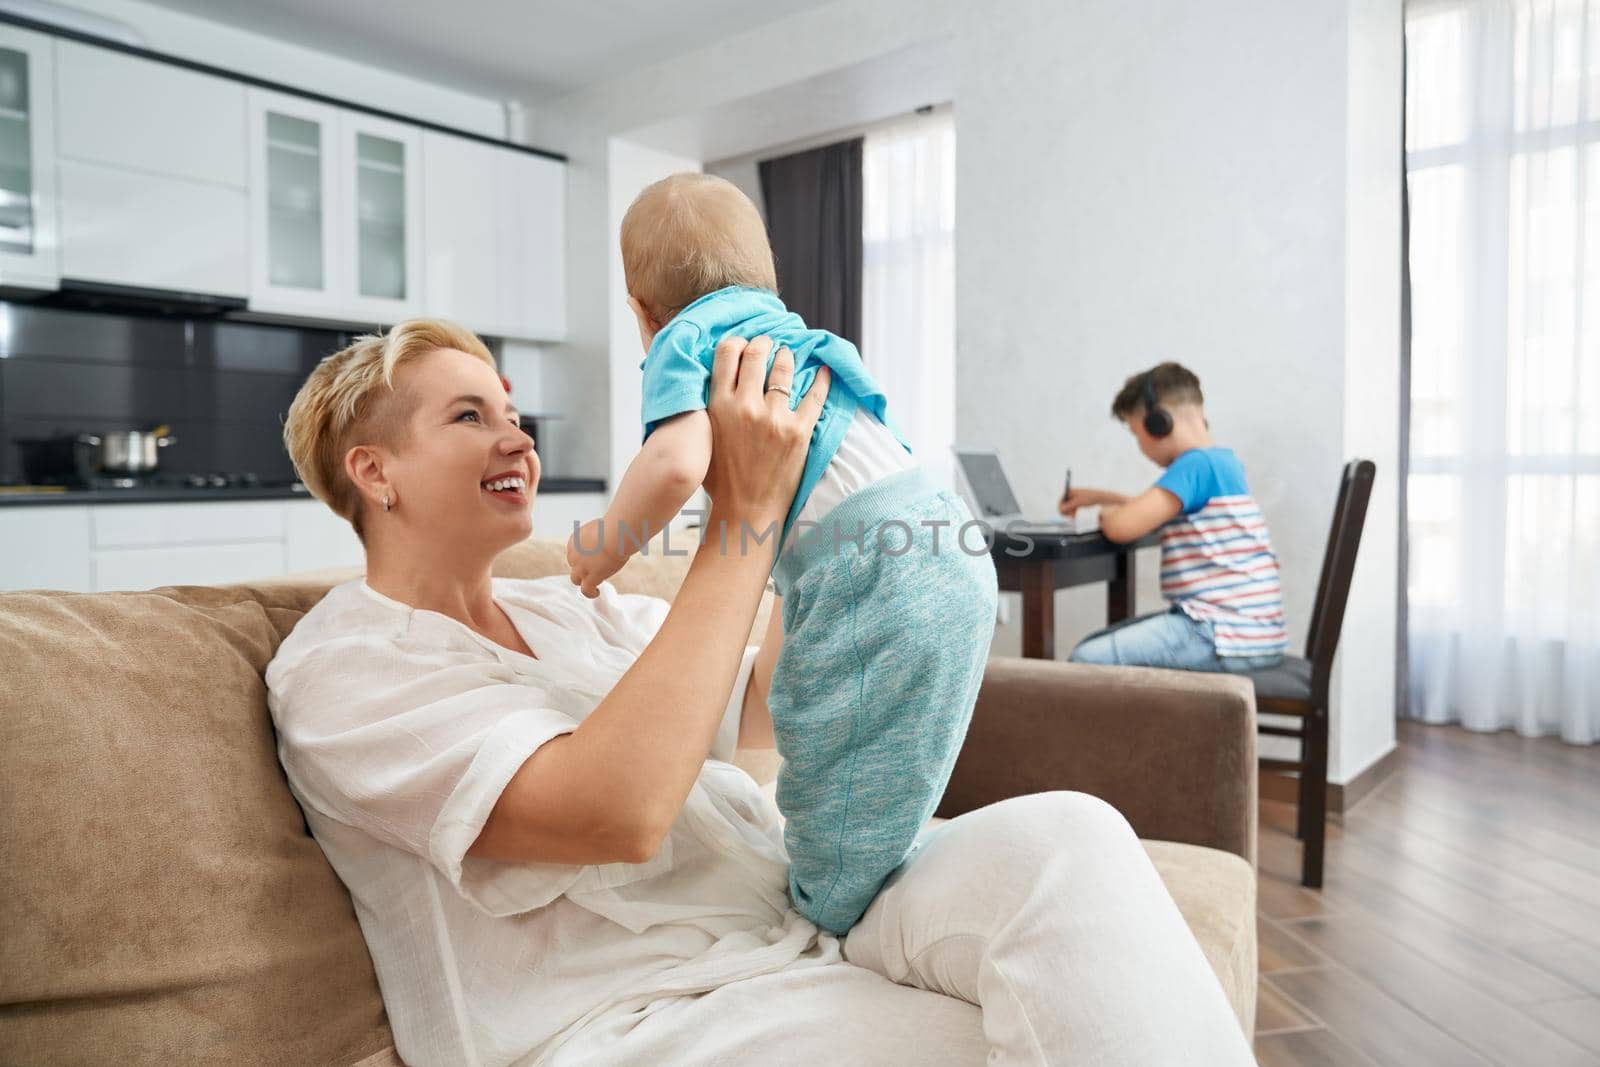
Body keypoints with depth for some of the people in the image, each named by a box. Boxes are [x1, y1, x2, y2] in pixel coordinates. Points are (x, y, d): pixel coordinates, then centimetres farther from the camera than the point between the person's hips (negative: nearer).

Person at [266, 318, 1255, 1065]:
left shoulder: (564, 608, 18)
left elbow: (770, 706, 18)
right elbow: (616, 811, -23)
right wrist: (743, 512, -20)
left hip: (799, 913, 6)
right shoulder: (340, 669, -6)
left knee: (1066, 837, -20)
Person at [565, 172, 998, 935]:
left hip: (879, 579, -9)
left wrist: (609, 542, 0)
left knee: (839, 898, 0)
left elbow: (676, 464, -18)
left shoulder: (683, 340, 3)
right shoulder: (785, 332, 28)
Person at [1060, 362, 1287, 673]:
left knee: (1088, 661, -17)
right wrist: (1102, 497, 30)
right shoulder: (1222, 461, 16)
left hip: (1227, 638, -10)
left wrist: (1106, 513, -1)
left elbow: (1123, 526, -23)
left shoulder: (1195, 465, -14)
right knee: (1094, 646, 14)